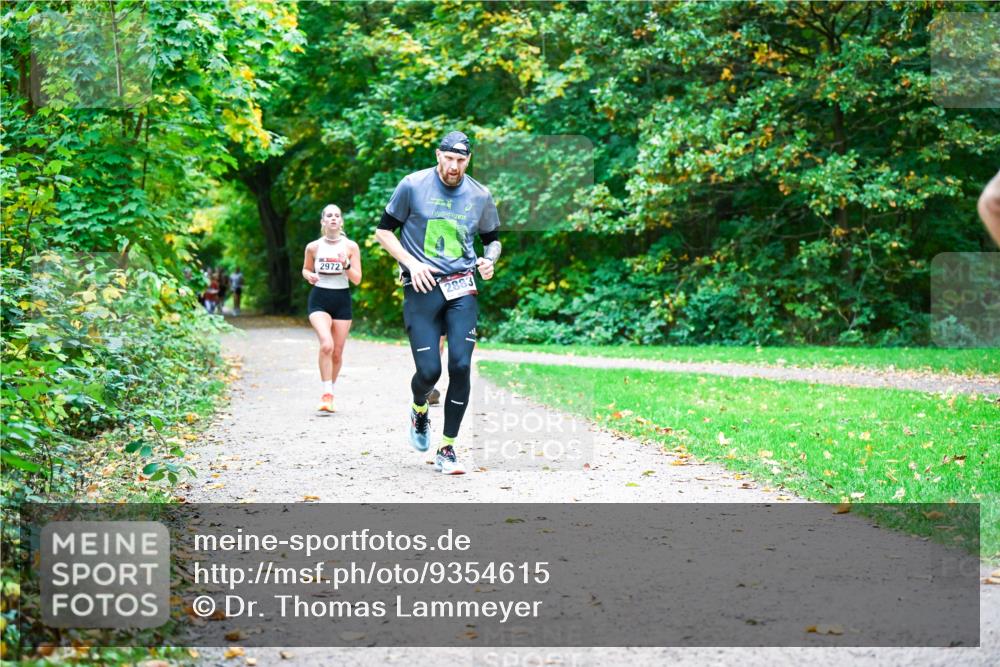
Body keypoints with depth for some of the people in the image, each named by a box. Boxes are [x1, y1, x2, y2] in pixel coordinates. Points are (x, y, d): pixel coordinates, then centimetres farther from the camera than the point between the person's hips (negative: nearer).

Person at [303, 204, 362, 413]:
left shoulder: (351, 247, -1)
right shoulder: (313, 247, 0)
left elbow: (357, 280, -1)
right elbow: (306, 269, 16)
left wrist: (346, 264, -18)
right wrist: (309, 276, -7)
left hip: (342, 300, 2)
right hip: (319, 299, -2)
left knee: (337, 353, 7)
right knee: (326, 345, -24)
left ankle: (331, 392, 28)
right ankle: (326, 395, -17)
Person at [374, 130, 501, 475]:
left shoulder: (480, 196, 6)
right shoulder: (413, 185, -2)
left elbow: (492, 239, 20)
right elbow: (384, 230, 4)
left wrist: (489, 259, -2)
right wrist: (411, 262, -9)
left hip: (461, 289, 2)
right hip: (422, 288, -2)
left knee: (461, 366, -11)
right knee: (429, 370, -9)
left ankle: (447, 449, 2)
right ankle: (419, 410, 29)